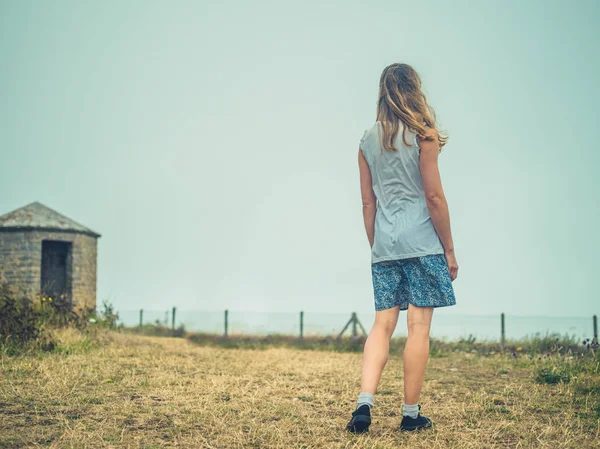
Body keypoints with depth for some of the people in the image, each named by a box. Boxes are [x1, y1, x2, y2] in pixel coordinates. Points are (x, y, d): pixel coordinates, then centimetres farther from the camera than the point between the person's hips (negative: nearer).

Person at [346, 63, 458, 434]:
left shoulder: (368, 140, 9)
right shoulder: (423, 135, -5)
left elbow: (368, 202, 11)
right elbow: (435, 197, -7)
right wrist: (450, 250, 0)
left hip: (384, 246, 5)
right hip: (422, 243, -4)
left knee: (383, 324, 7)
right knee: (419, 326, 1)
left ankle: (365, 402, -6)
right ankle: (411, 413, 7)